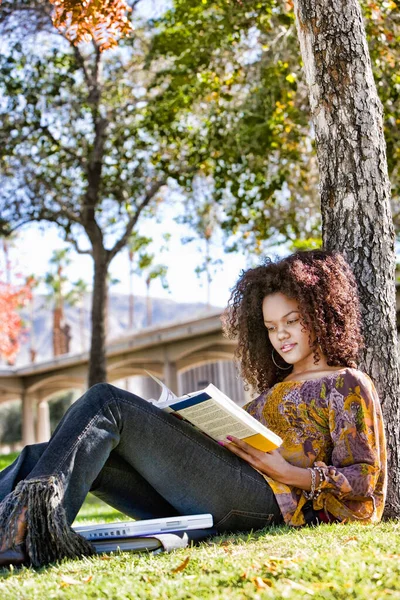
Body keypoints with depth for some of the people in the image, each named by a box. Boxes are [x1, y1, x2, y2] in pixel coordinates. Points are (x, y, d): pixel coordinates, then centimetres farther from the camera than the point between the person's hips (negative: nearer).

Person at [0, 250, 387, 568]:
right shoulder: (278, 387, 33)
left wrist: (289, 473, -11)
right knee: (81, 453, -9)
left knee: (105, 405, -17)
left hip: (266, 501, -8)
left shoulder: (347, 385, 12)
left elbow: (364, 478, 1)